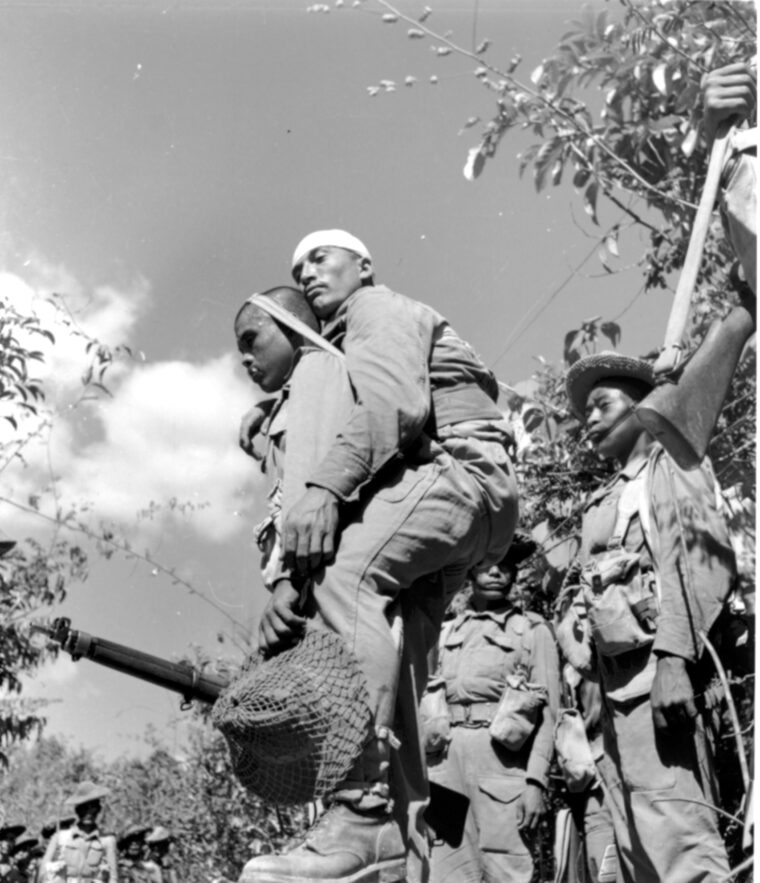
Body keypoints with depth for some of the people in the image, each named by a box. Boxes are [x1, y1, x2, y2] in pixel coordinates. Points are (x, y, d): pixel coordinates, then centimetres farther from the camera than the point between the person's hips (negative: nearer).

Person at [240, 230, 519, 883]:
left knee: (347, 571, -31)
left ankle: (363, 817, -40)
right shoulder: (335, 358, 35)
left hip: (460, 468, -10)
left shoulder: (379, 308, 8)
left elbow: (394, 402, -15)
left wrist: (324, 484, -30)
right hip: (424, 488, 10)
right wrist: (292, 581, 10)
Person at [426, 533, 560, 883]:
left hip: (500, 758, -3)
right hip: (444, 759, 3)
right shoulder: (448, 631, 20)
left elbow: (546, 712, 2)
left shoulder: (533, 630, 10)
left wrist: (536, 780, -8)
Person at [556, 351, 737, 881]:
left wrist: (674, 656, -20)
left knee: (676, 837, -18)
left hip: (657, 665, -7)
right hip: (614, 678, 7)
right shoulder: (599, 505, 27)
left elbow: (701, 559, -7)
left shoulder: (677, 464, 8)